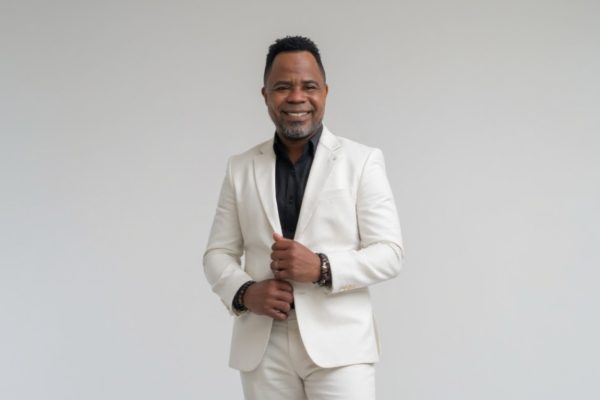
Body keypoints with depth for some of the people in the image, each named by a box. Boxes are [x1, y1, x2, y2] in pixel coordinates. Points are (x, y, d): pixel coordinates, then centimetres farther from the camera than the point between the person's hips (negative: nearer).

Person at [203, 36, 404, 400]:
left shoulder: (363, 161, 3)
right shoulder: (240, 168, 11)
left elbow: (390, 253, -1)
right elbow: (218, 254, 11)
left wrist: (322, 268, -17)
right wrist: (244, 293, -10)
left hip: (338, 342, -2)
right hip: (262, 345, 3)